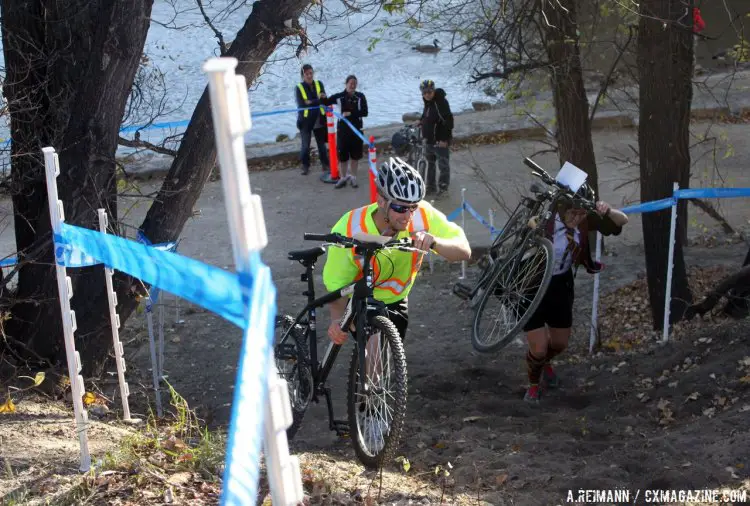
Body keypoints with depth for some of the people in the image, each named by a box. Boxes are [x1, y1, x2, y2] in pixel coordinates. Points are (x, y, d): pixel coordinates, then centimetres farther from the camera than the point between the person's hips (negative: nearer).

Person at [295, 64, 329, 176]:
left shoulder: (319, 84, 4)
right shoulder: (299, 88, -5)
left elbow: (324, 99, -4)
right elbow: (301, 104, -16)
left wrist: (311, 102, -22)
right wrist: (318, 100, -21)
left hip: (319, 120, 2)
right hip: (305, 121, -2)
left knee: (322, 144, 10)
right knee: (305, 146, 1)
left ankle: (325, 166, 21)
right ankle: (305, 167, 16)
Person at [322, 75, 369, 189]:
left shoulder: (360, 97, -4)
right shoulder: (339, 97, -3)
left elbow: (365, 112, -10)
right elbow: (325, 103, 4)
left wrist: (351, 113, -21)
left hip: (356, 129, 0)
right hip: (343, 129, 0)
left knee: (355, 155, 8)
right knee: (342, 154, 4)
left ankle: (352, 176, 24)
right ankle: (344, 177, 20)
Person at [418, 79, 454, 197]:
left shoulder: (441, 102, -21)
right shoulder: (428, 102, 7)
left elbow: (448, 121, -23)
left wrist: (445, 139, -23)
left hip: (440, 141, -9)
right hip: (430, 139, 9)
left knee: (443, 164, 2)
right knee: (430, 163, 18)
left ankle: (443, 187, 13)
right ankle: (431, 186, 29)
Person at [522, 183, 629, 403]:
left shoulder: (584, 220, -16)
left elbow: (622, 221, -10)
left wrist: (608, 211, -30)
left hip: (561, 284, 5)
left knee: (560, 343, 19)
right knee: (539, 349, -7)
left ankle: (545, 363, 54)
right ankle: (533, 385, 26)